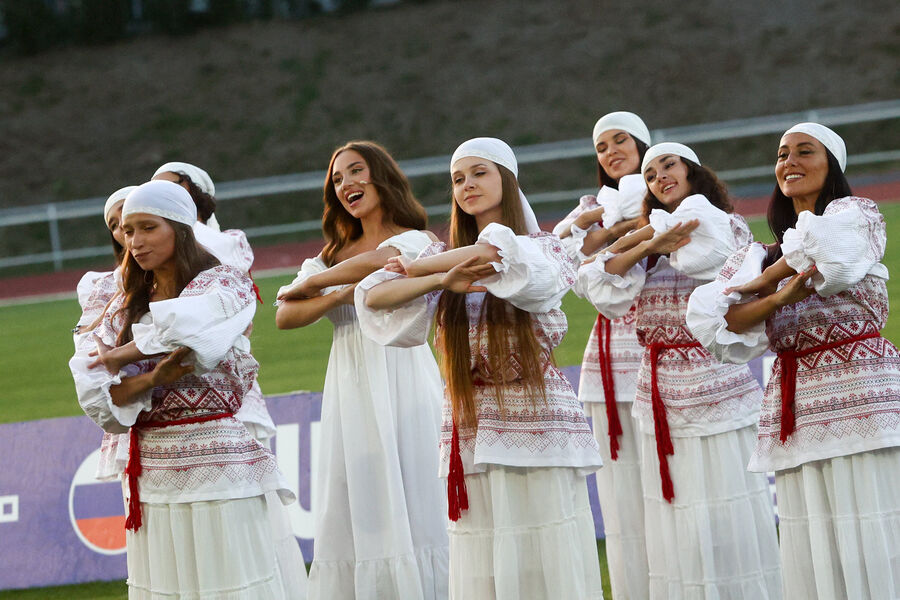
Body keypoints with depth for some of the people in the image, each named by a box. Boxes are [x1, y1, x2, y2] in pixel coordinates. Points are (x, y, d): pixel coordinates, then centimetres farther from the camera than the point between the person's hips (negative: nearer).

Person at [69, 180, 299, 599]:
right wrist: (151, 379, -16)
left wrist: (120, 357, -4)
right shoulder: (125, 308, 14)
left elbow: (184, 330, -21)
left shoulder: (223, 284, 0)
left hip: (214, 465, -5)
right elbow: (95, 398, 3)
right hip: (149, 470, 5)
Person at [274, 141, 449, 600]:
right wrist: (343, 294, -12)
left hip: (400, 383, -5)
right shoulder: (334, 256, 20)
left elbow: (376, 261, -18)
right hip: (349, 388, 5)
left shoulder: (417, 241, 4)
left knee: (403, 505, -11)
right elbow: (285, 316, 6)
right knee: (347, 517, -2)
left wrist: (308, 286, -4)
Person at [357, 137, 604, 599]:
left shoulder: (542, 247, 4)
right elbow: (373, 297, -2)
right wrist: (442, 279, -18)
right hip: (470, 426, 3)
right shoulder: (445, 255, 13)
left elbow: (496, 251, -19)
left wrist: (417, 267, -6)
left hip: (536, 421, -3)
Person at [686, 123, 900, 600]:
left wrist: (764, 279, 1)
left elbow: (832, 258, -17)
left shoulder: (857, 215, 7)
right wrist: (777, 298, -12)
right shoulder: (763, 254, 21)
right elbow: (707, 322, 6)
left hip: (858, 399, -5)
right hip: (793, 411, 5)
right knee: (810, 559, 1)